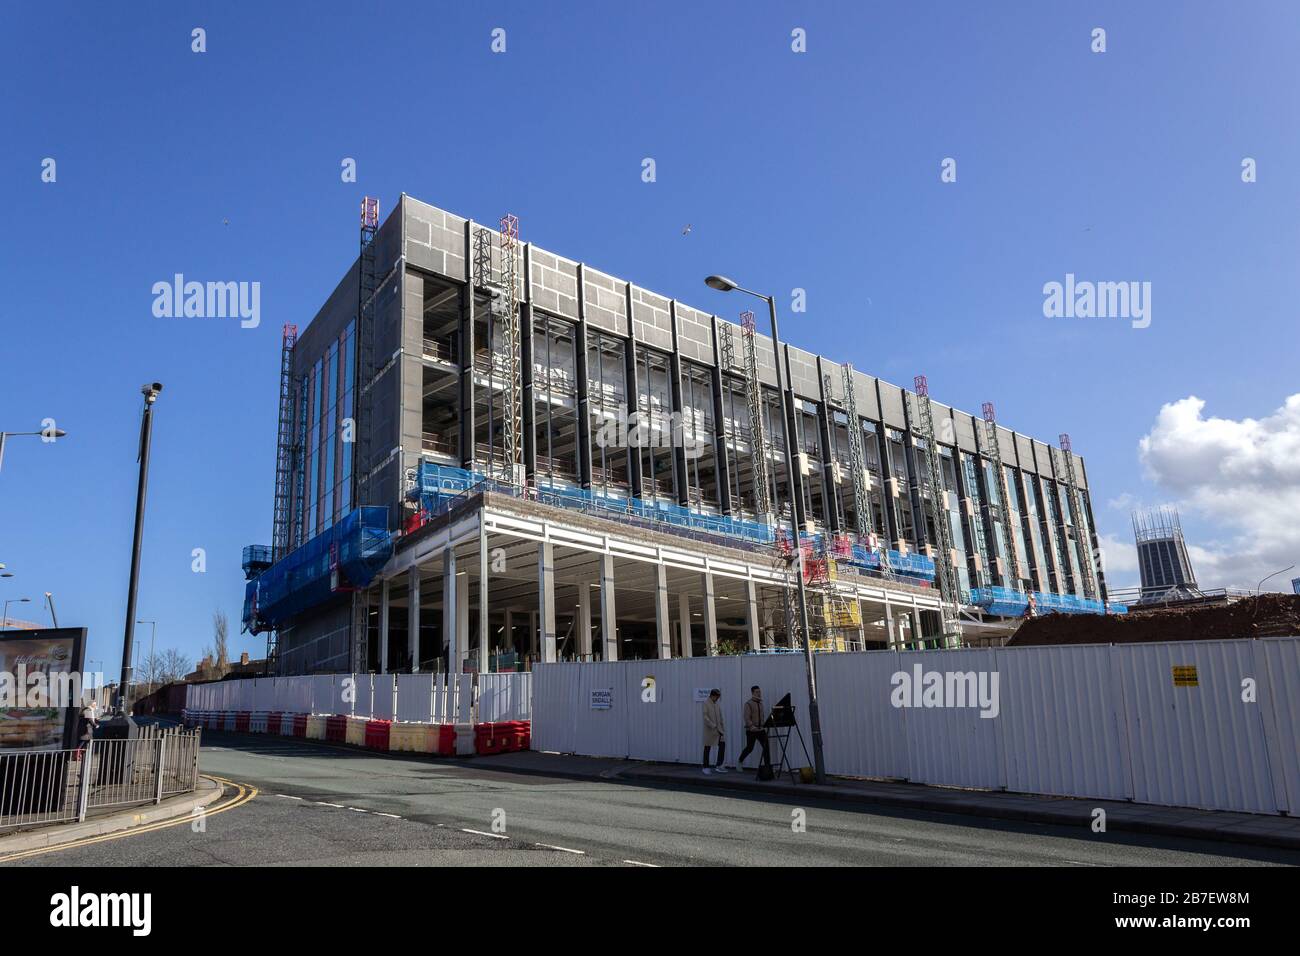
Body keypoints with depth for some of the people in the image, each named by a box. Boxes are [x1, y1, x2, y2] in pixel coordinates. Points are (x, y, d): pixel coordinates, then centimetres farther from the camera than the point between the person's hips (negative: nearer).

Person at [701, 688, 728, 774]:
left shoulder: (717, 704, 10)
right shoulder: (706, 704, -9)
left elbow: (720, 717, 14)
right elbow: (705, 717, -17)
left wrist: (722, 728, 7)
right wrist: (714, 727, -22)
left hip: (719, 729, 5)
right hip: (709, 729, -5)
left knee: (722, 745, -6)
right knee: (707, 747, 4)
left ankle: (719, 765, 3)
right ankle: (705, 767, 15)